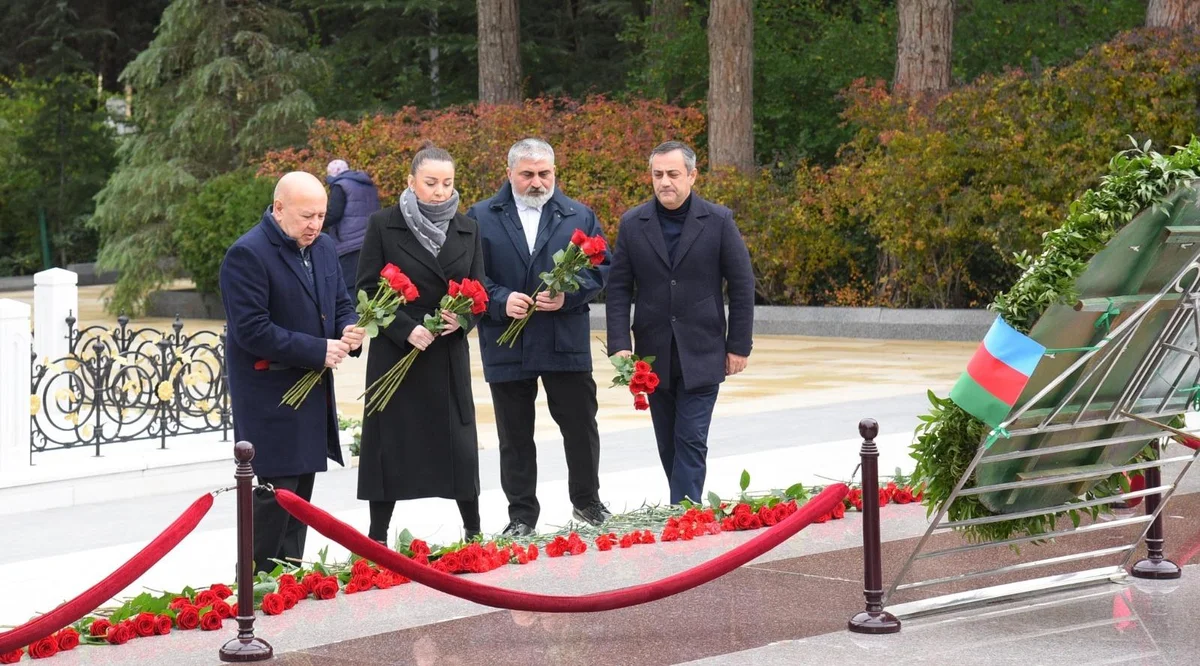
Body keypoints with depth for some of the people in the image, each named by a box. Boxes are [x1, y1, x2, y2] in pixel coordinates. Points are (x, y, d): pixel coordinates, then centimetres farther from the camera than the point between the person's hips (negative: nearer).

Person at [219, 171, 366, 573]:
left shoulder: (323, 247, 10)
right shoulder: (247, 255, -16)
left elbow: (341, 304, 21)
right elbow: (251, 330, -21)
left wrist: (349, 330, -4)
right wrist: (317, 351, -22)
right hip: (269, 398, -8)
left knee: (300, 490, 13)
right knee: (275, 490, -9)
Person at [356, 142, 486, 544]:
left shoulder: (467, 230, 8)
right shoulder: (384, 225, -3)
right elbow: (367, 291, -5)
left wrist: (463, 319, -12)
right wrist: (405, 329, -17)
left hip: (449, 356, 3)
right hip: (396, 354, -3)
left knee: (459, 443, 3)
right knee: (390, 446, 1)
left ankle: (474, 533, 15)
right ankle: (377, 539, 9)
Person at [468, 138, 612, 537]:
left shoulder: (580, 217, 7)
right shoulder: (481, 218, 3)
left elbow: (599, 269, 3)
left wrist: (569, 295, -14)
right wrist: (500, 301, -17)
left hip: (566, 343, 1)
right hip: (506, 348, 0)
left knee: (581, 426, 6)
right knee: (515, 436, 7)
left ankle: (587, 502, 25)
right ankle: (521, 515, 17)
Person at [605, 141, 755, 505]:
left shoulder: (718, 221, -3)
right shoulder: (633, 223, 2)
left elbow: (742, 285, 1)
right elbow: (618, 289, 3)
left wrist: (738, 346, -1)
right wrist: (620, 345, -7)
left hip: (702, 355, -3)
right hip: (655, 355, 3)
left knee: (691, 442, -7)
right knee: (668, 444, 10)